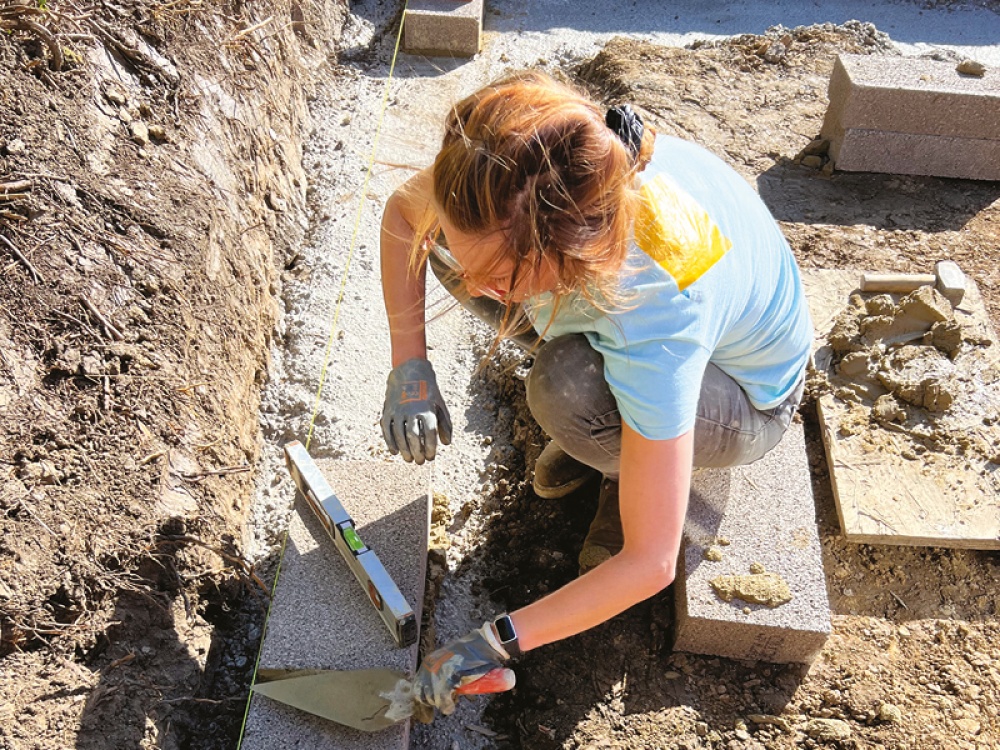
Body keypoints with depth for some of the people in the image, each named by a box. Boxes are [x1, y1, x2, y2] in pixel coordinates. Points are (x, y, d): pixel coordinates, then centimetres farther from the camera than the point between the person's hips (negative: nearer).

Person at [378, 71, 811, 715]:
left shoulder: (654, 316, -43)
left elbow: (650, 565, -34)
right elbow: (403, 212, -9)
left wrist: (497, 643, -28)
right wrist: (409, 365, -19)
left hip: (748, 401, -5)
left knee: (568, 386, -39)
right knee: (450, 245, -13)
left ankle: (634, 471, 0)